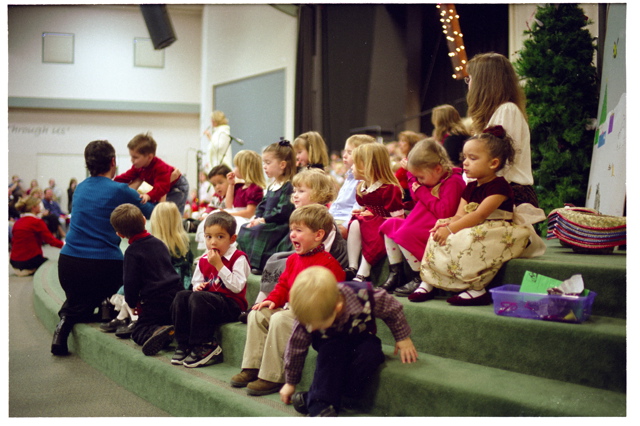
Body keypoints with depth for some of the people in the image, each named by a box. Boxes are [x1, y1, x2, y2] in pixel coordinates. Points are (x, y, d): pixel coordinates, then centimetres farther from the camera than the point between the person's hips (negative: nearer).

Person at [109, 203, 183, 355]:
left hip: (155, 301, -6)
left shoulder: (132, 252, -9)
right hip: (177, 295, 6)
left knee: (138, 332, 6)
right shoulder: (159, 243, 12)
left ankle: (158, 331, -27)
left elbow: (130, 282, -10)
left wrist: (132, 302, 10)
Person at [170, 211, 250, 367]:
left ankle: (205, 346, -22)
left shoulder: (238, 258, -5)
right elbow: (197, 282, 24)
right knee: (181, 296, -17)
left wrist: (219, 265, -18)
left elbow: (237, 287, -17)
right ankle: (184, 344, -12)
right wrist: (198, 286, -2)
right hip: (210, 298, 7)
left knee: (198, 298, -30)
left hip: (232, 304, -7)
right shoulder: (203, 260, 14)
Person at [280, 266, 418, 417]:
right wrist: (291, 383, -1)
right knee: (331, 352, -35)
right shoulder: (308, 316, -28)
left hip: (361, 338, 0)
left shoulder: (363, 296, -36)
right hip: (331, 342, 0)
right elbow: (296, 348, -12)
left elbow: (393, 310, -15)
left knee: (370, 353, -33)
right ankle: (321, 406, -32)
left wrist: (403, 338, -7)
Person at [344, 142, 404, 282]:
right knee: (354, 224, -22)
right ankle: (352, 268, -25)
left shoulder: (390, 189, -18)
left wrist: (374, 216, -18)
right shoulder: (361, 189, 7)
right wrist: (361, 211, 1)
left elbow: (399, 218, -20)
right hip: (369, 224, 7)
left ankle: (362, 274, -30)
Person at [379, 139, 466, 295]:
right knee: (389, 224, 8)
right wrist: (412, 176, 13)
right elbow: (417, 199, 25)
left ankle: (419, 279, -15)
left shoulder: (453, 182, -16)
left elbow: (444, 212, -26)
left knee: (404, 234, -27)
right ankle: (396, 274, 5)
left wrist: (422, 192, -17)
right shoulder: (433, 181, 13)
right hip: (423, 226, 11)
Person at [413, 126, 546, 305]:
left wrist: (451, 228, -26)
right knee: (438, 236, -8)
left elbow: (479, 215, -22)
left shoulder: (499, 186, -12)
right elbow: (460, 215, 4)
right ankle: (428, 283, -6)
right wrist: (446, 224, -20)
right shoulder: (470, 188, 15)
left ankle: (477, 290, -27)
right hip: (473, 230, 9)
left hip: (497, 234, -9)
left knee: (467, 242, -37)